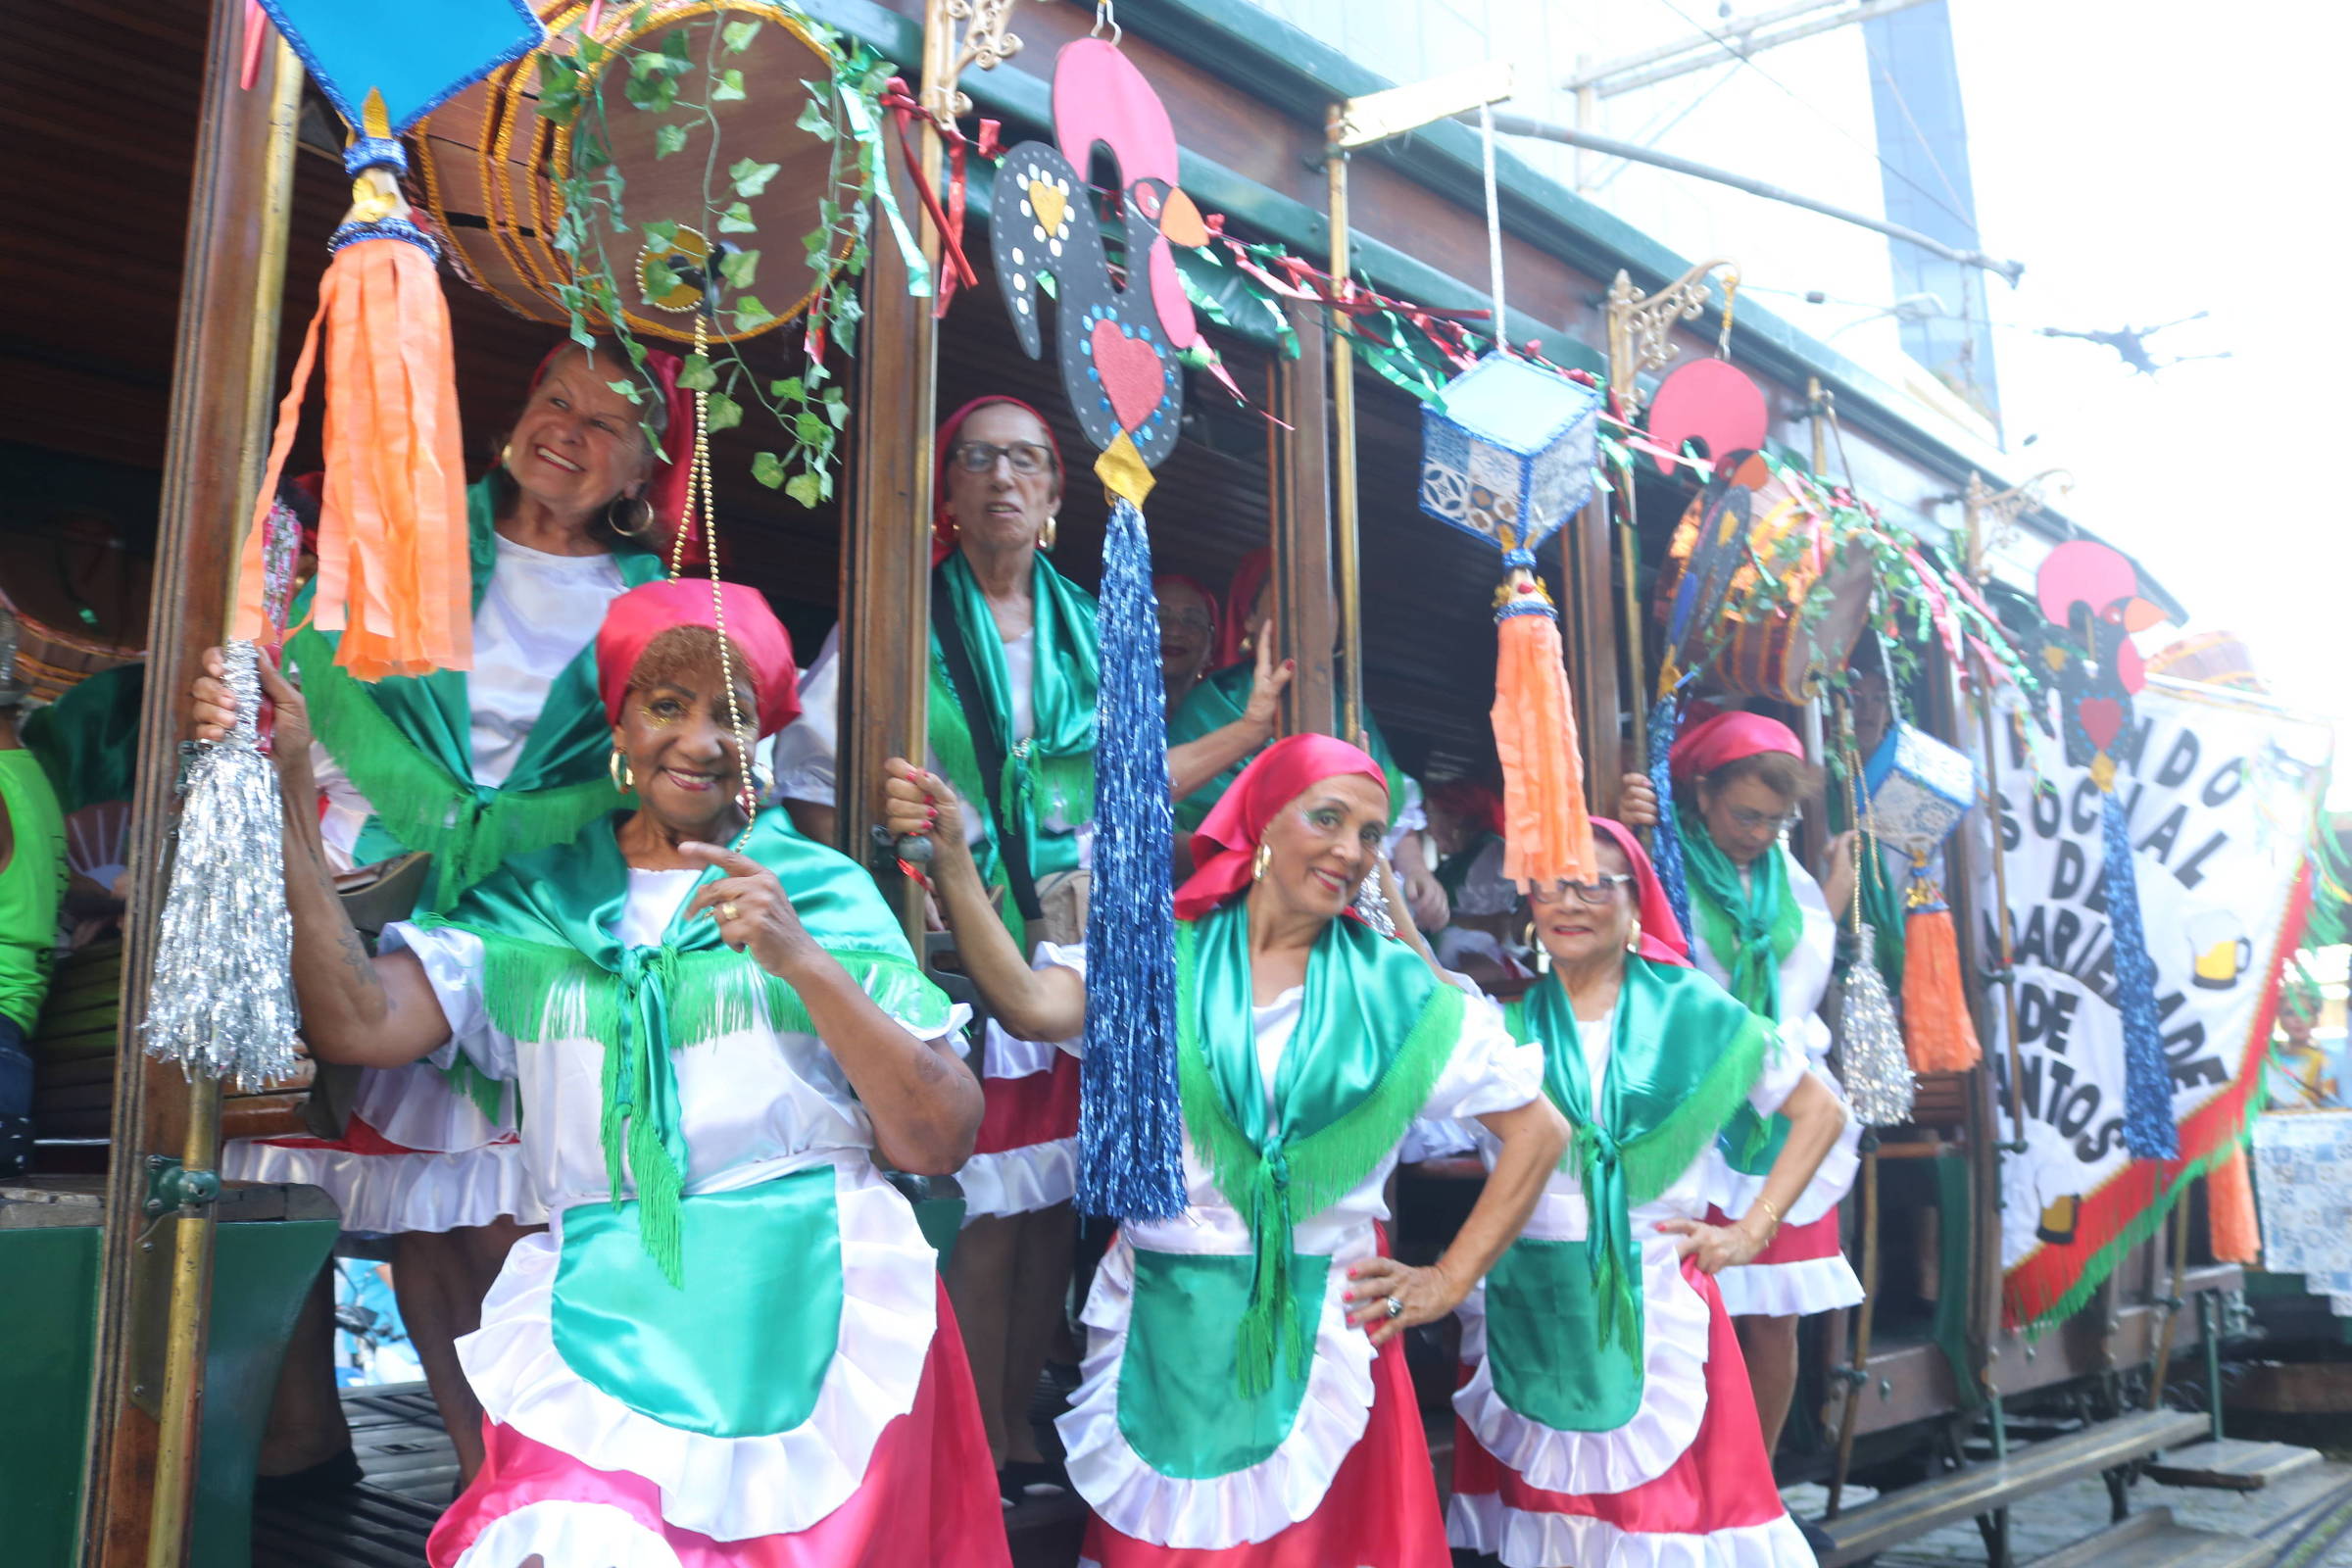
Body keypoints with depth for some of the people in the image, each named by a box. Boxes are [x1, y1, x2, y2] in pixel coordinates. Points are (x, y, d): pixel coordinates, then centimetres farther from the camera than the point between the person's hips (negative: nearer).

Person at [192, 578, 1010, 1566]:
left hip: (818, 1310, 0)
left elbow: (941, 1142, 0)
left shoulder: (823, 891, 7)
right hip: (603, 1312, 0)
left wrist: (803, 962, -11)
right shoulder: (532, 900, 13)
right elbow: (361, 1027, -4)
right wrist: (284, 795, -5)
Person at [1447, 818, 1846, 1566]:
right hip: (1525, 1309, 1)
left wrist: (1752, 1231, 3)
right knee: (1534, 1503, 9)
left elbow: (1820, 1110, 9)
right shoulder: (1502, 1020, 3)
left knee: (1668, 1506, 2)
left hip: (1657, 1305, -1)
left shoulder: (1694, 1013, 2)